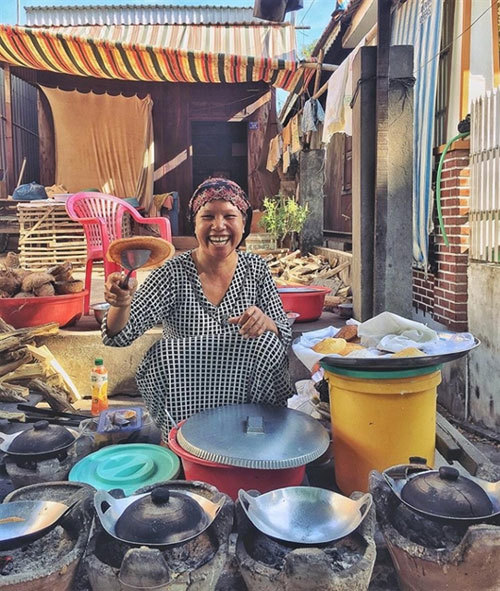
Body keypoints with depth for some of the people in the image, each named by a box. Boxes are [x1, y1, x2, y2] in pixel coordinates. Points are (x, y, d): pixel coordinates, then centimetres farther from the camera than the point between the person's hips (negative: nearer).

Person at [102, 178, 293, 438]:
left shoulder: (255, 268, 0)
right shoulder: (174, 273, -8)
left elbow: (285, 335, 2)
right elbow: (120, 336, -15)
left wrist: (265, 322, -22)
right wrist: (121, 304, -38)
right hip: (185, 404, -1)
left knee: (267, 343, -24)